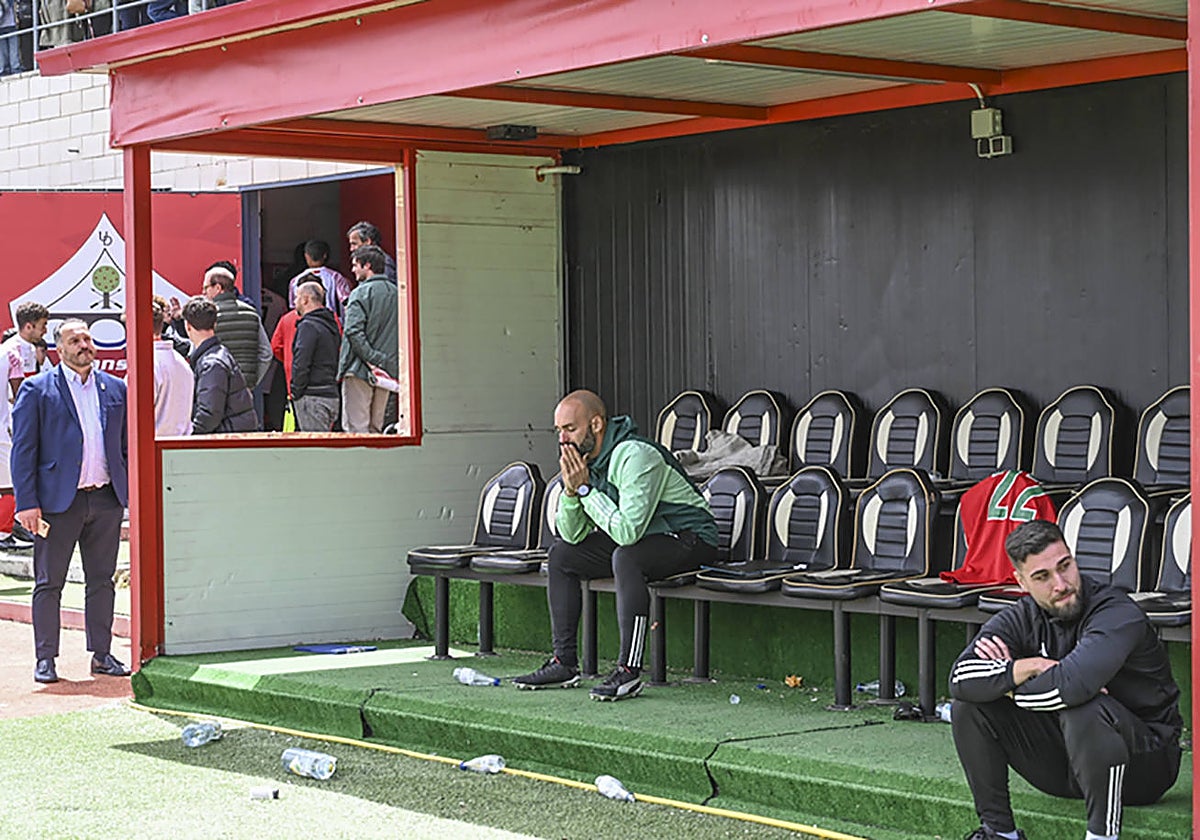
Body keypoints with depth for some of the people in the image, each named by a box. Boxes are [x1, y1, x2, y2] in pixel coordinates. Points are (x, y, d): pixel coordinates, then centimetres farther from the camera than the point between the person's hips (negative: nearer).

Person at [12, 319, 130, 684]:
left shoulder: (115, 389, 11)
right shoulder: (36, 390, 0)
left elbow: (128, 446, 16)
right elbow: (23, 449, -3)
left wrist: (135, 493, 8)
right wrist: (27, 503, -10)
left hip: (107, 501, 4)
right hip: (59, 501, -4)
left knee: (102, 581, 9)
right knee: (49, 584, 2)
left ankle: (101, 654, 18)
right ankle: (45, 659, 9)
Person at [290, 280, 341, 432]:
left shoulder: (308, 326, -12)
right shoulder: (331, 324, 17)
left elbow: (301, 364, -17)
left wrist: (296, 393, -10)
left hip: (312, 397, -9)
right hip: (331, 395, 9)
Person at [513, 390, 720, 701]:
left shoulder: (635, 456, -26)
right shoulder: (585, 459, 1)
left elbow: (627, 531, -33)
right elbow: (573, 535, 2)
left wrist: (586, 488, -25)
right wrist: (570, 490, -15)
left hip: (689, 538, -9)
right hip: (639, 538, 9)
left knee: (625, 556, -36)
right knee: (561, 553, 5)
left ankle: (629, 672, -34)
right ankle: (565, 663, 4)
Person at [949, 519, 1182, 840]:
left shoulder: (1117, 614, -21)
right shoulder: (1022, 619, -2)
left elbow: (1072, 685, -39)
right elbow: (961, 678, -16)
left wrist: (1009, 685, -20)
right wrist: (1030, 667, -28)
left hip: (1144, 762, -6)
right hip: (1066, 764, 6)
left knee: (1082, 708, -37)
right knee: (970, 704, -7)